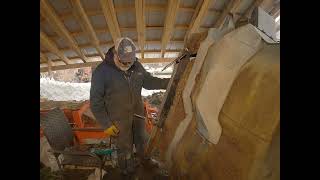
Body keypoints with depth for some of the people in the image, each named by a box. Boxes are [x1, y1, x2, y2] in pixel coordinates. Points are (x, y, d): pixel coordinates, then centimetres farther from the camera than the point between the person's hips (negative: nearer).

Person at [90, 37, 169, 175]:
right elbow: (96, 101, -15)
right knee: (124, 148, 18)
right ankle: (127, 172, 50)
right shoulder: (101, 72, -21)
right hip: (119, 119, -4)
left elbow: (148, 81, 2)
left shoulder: (136, 65, -7)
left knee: (142, 141, 26)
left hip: (138, 113, 5)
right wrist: (106, 124, -13)